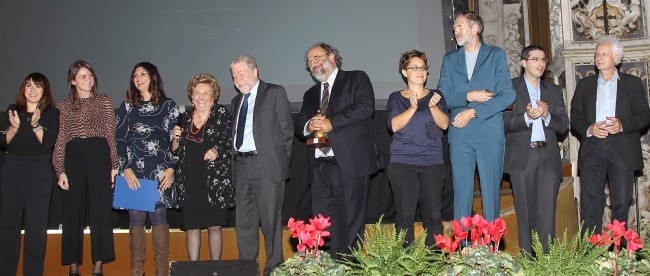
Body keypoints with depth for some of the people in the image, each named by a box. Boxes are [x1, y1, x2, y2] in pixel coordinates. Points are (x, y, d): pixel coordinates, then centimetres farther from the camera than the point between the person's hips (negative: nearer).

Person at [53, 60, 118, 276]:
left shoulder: (104, 101, 10)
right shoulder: (64, 106, 12)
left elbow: (111, 134, 6)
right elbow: (60, 139, 8)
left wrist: (114, 165, -1)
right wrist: (60, 170, 0)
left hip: (99, 156, -1)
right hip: (73, 158, 1)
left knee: (101, 210, -2)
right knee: (72, 212, 3)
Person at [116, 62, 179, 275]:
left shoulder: (168, 105, 7)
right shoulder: (127, 106, 11)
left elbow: (175, 139, 4)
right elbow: (119, 140, 6)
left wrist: (171, 168, -6)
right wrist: (126, 169, -6)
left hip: (160, 172, -1)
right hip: (133, 172, 1)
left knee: (159, 216, -2)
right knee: (136, 218, 0)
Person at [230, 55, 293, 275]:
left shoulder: (275, 93, 0)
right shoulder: (236, 101, 19)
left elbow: (287, 129, -2)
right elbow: (235, 133, 19)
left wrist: (281, 161, -5)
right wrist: (235, 159, 7)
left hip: (267, 165, -6)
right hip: (242, 166, 6)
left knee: (271, 221, -2)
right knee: (244, 222, 10)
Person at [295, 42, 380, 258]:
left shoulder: (357, 79, 7)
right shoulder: (310, 94, 26)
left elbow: (366, 106, -10)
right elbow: (299, 124, 19)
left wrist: (331, 122, -13)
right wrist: (308, 126, -5)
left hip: (350, 164, -6)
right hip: (319, 166, 6)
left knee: (350, 225, -3)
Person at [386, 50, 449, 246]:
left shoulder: (436, 96, 14)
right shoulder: (396, 98, 11)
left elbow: (444, 124, 1)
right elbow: (394, 125, -5)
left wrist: (433, 107, -17)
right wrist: (412, 108, -19)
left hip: (433, 162, 1)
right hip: (402, 163, -1)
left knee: (434, 216, -2)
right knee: (405, 215, -4)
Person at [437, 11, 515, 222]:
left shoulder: (496, 55, 6)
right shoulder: (450, 59, 15)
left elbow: (507, 94, -4)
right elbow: (442, 97, 7)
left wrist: (473, 112, -10)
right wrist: (468, 97, -10)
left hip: (490, 134, -2)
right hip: (460, 135, 2)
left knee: (491, 193, 0)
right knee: (462, 193, 1)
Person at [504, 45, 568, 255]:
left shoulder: (554, 90, 17)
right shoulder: (510, 88, 4)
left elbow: (563, 126, 9)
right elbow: (506, 123, -5)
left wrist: (547, 115, -10)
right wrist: (527, 117, -20)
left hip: (548, 156, 3)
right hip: (521, 157, -2)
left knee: (547, 212, -4)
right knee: (525, 212, 2)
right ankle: (527, 259, 8)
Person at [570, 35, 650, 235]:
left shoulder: (633, 83, 13)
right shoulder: (585, 84, 18)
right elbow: (575, 117, 11)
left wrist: (622, 125, -12)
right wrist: (588, 129, -9)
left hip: (622, 149, -1)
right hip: (592, 149, 1)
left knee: (621, 203, -1)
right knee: (590, 205, -4)